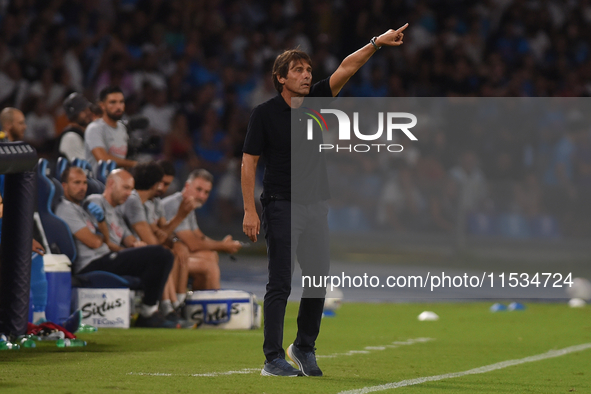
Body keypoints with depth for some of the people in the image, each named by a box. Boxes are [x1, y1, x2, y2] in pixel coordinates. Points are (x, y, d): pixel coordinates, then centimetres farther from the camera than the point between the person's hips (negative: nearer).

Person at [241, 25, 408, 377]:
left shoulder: (316, 100, 6)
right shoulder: (265, 113, -5)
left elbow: (346, 68, -5)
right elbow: (249, 162, -5)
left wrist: (376, 44, -20)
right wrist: (250, 211, -12)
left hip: (316, 206, 5)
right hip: (282, 207, -5)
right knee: (280, 285, -7)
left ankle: (305, 348, 24)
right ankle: (273, 359, -4)